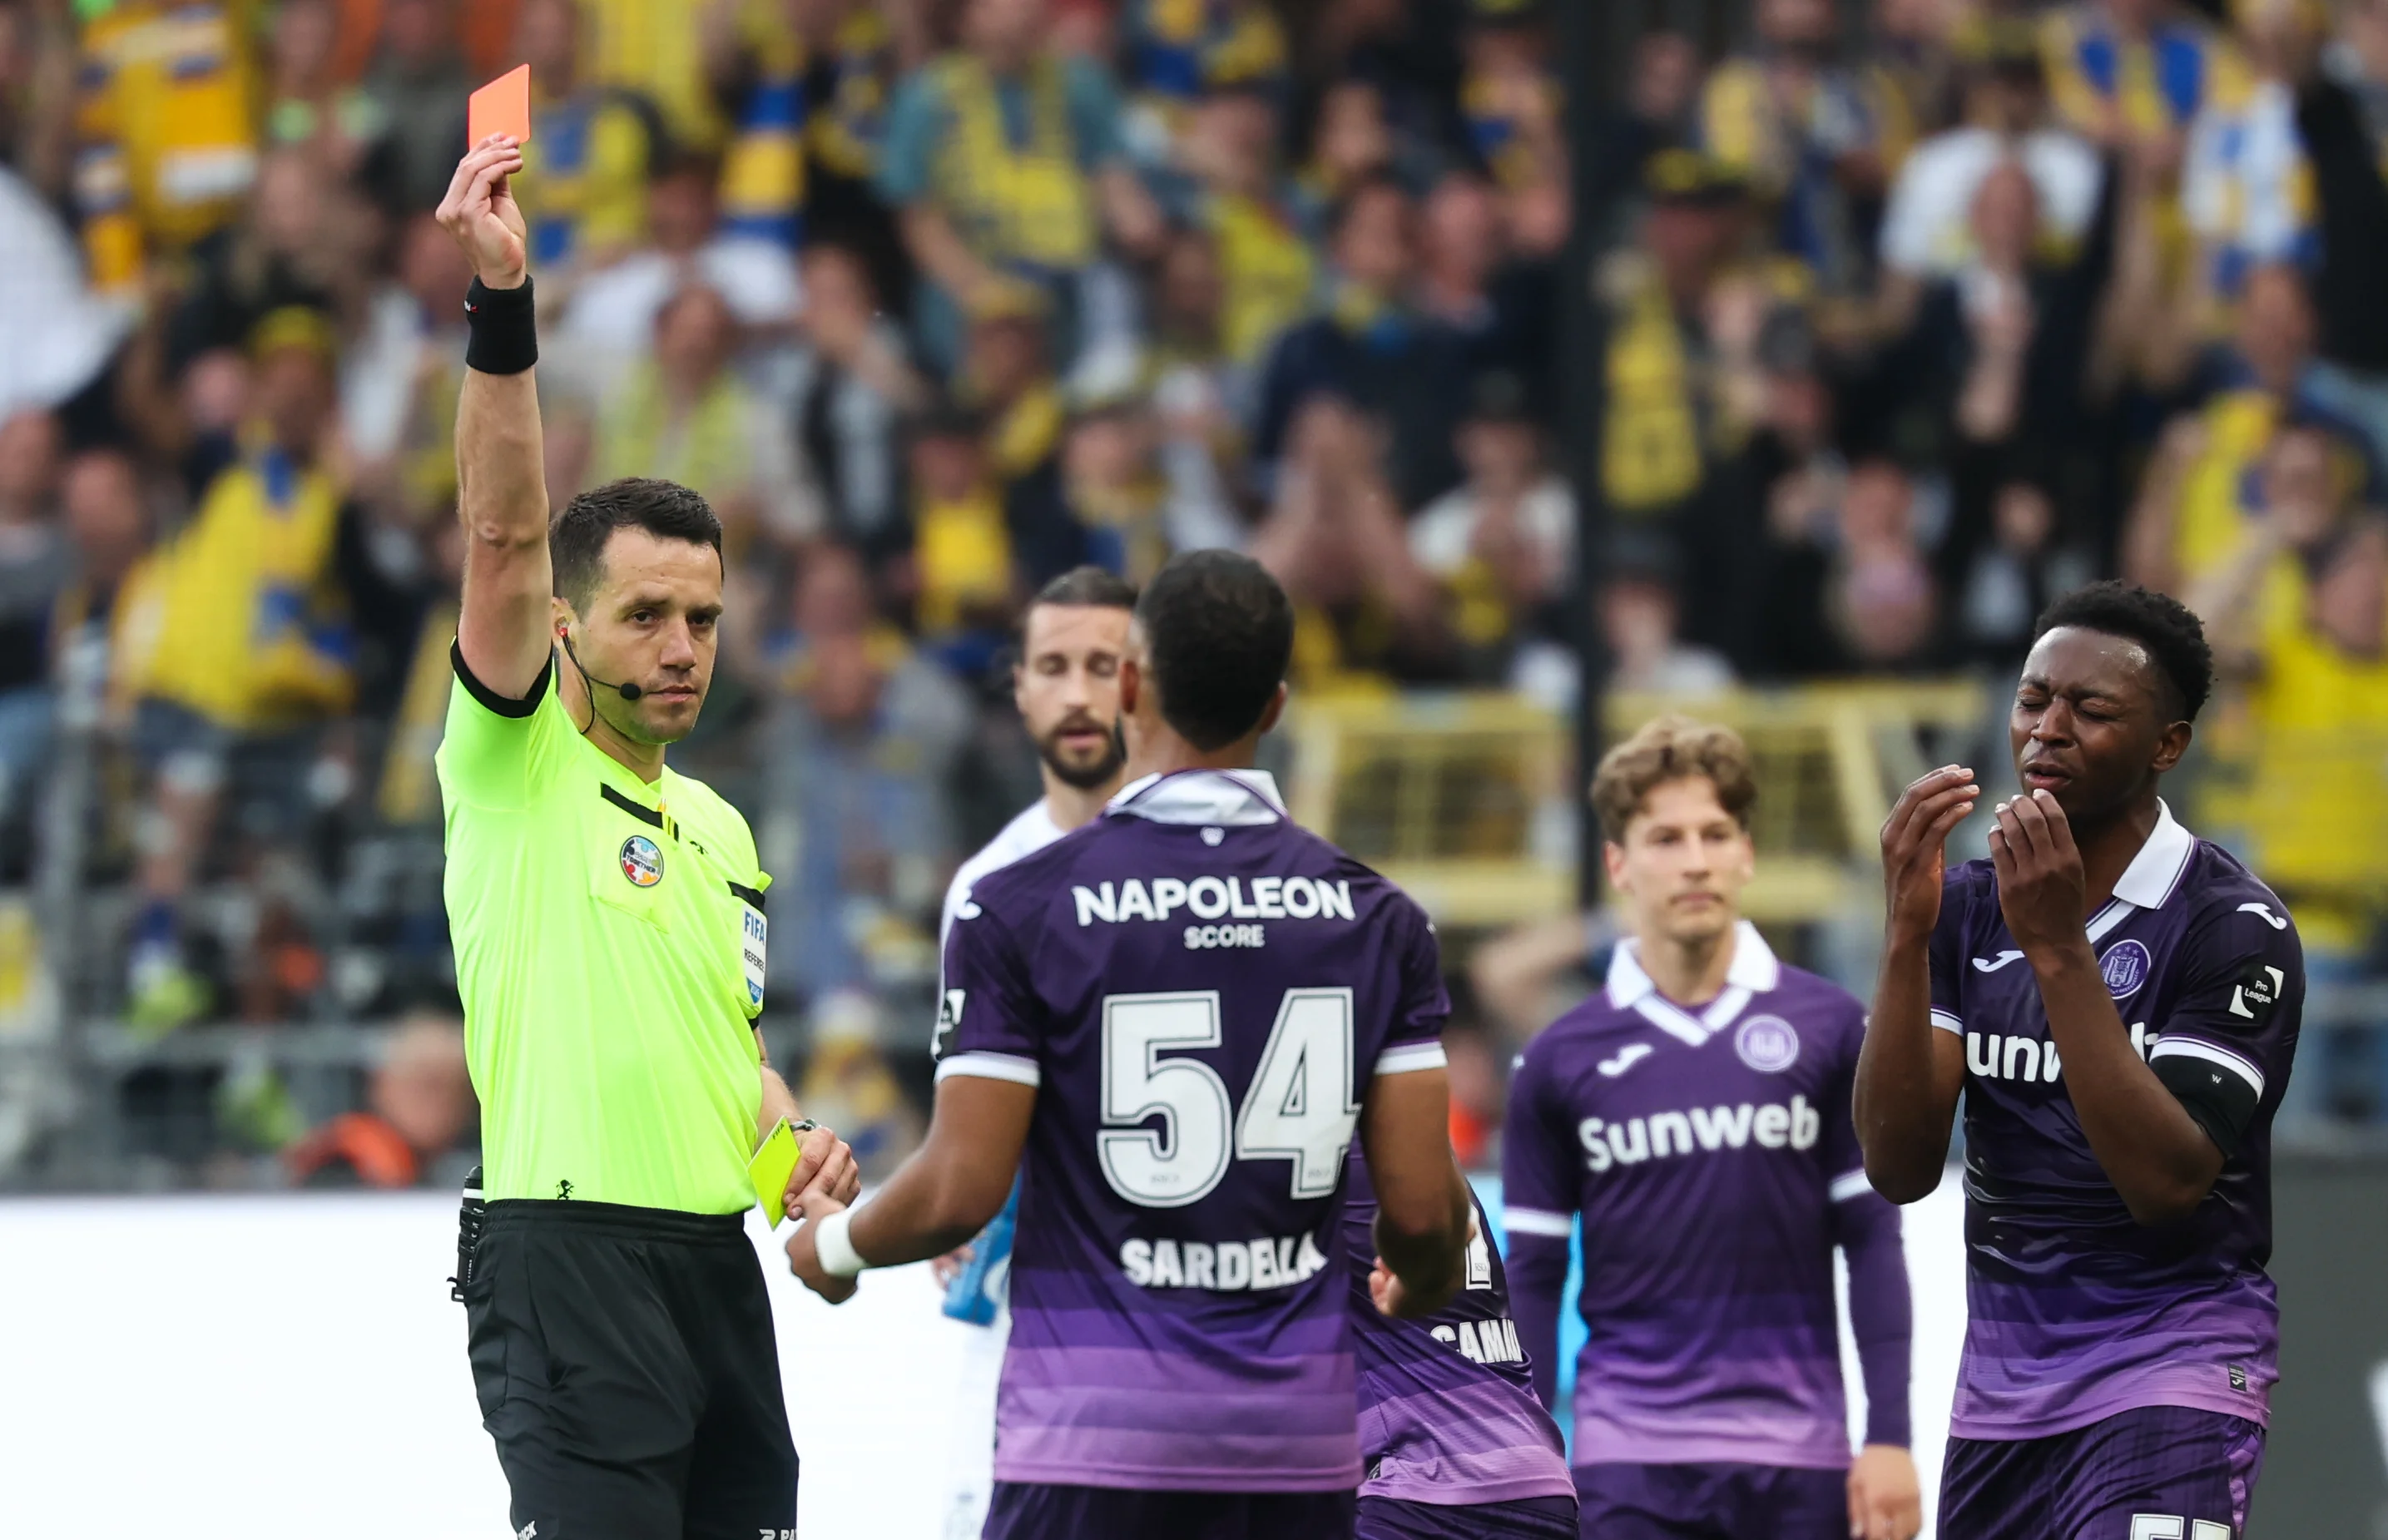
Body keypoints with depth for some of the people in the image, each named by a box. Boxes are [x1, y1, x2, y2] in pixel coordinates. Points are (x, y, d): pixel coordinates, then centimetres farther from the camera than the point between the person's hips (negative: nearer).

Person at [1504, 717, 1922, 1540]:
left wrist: (1889, 1438, -1)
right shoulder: (1560, 1060, 4)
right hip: (1629, 1454, -1)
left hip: (1796, 1449, 1)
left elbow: (1872, 1240, 5)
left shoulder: (1827, 1027, 4)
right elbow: (1533, 1276, 7)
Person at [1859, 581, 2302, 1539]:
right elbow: (1899, 1169, -3)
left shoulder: (2234, 925, -9)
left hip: (2173, 1364, -5)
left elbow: (2167, 1183, -20)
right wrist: (1906, 934, -14)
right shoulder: (1969, 906, 6)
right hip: (1999, 1377, 5)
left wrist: (2059, 951, -24)